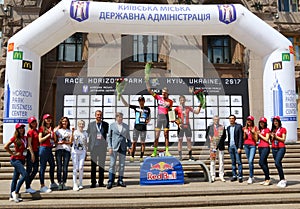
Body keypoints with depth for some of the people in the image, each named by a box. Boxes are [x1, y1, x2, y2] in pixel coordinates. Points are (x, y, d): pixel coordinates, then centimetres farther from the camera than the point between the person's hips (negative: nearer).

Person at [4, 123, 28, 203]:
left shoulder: (25, 138, 11)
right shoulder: (15, 138, -6)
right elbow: (6, 146, -11)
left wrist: (25, 153, 8)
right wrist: (13, 153, -9)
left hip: (22, 160, 7)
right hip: (16, 159, -7)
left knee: (15, 178, 10)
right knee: (25, 174, -18)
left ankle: (12, 196, 16)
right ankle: (15, 192, -7)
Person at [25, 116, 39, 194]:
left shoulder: (37, 131, 13)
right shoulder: (30, 131, -9)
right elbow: (29, 144, -14)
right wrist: (32, 154, -18)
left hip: (36, 152, 8)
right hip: (31, 152, -8)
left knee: (35, 170, 10)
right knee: (29, 170, -1)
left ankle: (28, 185, 19)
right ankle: (27, 187, 5)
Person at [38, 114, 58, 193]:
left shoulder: (52, 128, 16)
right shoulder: (42, 128, -3)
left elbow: (54, 140, 14)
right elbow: (40, 140, -9)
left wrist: (53, 133, -2)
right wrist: (48, 135, -12)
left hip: (50, 149, 7)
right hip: (43, 148, -7)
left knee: (52, 165, 14)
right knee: (43, 167, -3)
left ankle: (52, 183, 29)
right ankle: (42, 186, 1)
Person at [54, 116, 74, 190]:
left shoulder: (70, 131, 12)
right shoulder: (58, 130, 12)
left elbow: (70, 142, 4)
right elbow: (55, 141, 7)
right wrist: (59, 143, -11)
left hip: (67, 150, 0)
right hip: (59, 149, 0)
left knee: (65, 167, -3)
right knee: (59, 167, -3)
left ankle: (64, 183, 5)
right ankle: (59, 183, 3)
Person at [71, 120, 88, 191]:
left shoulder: (85, 133, 9)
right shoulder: (75, 132, 0)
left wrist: (86, 152, 13)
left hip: (82, 152, 2)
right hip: (75, 151, -2)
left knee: (81, 168, -2)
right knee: (75, 168, -5)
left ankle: (80, 184, 10)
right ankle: (75, 185, -3)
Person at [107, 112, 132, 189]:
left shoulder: (126, 126, 10)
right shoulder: (112, 125, 4)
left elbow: (128, 137, 14)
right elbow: (109, 137, 4)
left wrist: (130, 146, 8)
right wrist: (110, 147, -4)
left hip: (123, 147, 2)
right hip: (114, 147, -2)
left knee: (122, 164, 5)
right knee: (112, 164, -3)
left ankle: (120, 181, 15)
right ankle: (110, 181, 3)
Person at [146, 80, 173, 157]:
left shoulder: (170, 101, 3)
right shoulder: (158, 97, 2)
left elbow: (170, 111, 11)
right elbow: (149, 90, -1)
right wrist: (147, 82, -7)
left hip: (166, 118, 0)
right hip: (159, 117, 0)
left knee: (166, 136, 4)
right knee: (156, 136, 1)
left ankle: (167, 151, 10)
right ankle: (155, 152, 6)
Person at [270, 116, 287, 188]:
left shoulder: (283, 129, 1)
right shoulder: (272, 130, 16)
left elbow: (283, 139, -5)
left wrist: (276, 136, -11)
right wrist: (272, 137, -3)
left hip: (281, 148, -5)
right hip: (274, 149, 5)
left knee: (277, 163, -19)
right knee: (279, 165, 7)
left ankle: (283, 179, -11)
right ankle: (281, 180, 12)